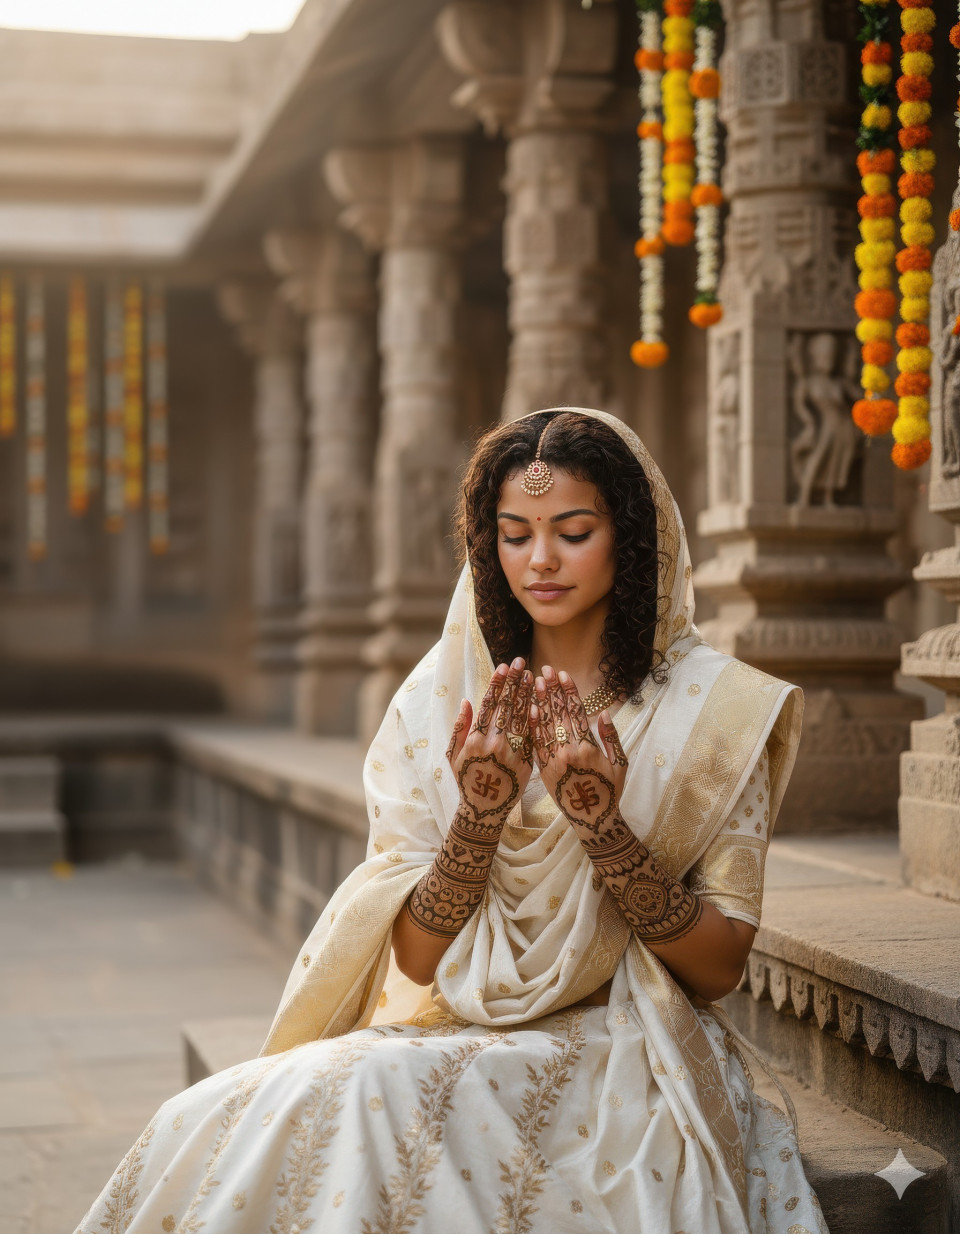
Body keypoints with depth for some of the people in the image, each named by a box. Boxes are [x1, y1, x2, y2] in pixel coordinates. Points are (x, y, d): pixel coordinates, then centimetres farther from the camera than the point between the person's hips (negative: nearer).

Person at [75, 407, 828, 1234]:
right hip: (446, 1033, 3)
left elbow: (721, 967, -4)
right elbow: (416, 957, 0)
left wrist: (601, 824, -19)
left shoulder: (710, 705, -2)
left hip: (617, 1055, -3)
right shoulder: (438, 699, 5)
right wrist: (480, 813, -19)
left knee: (362, 1095, -29)